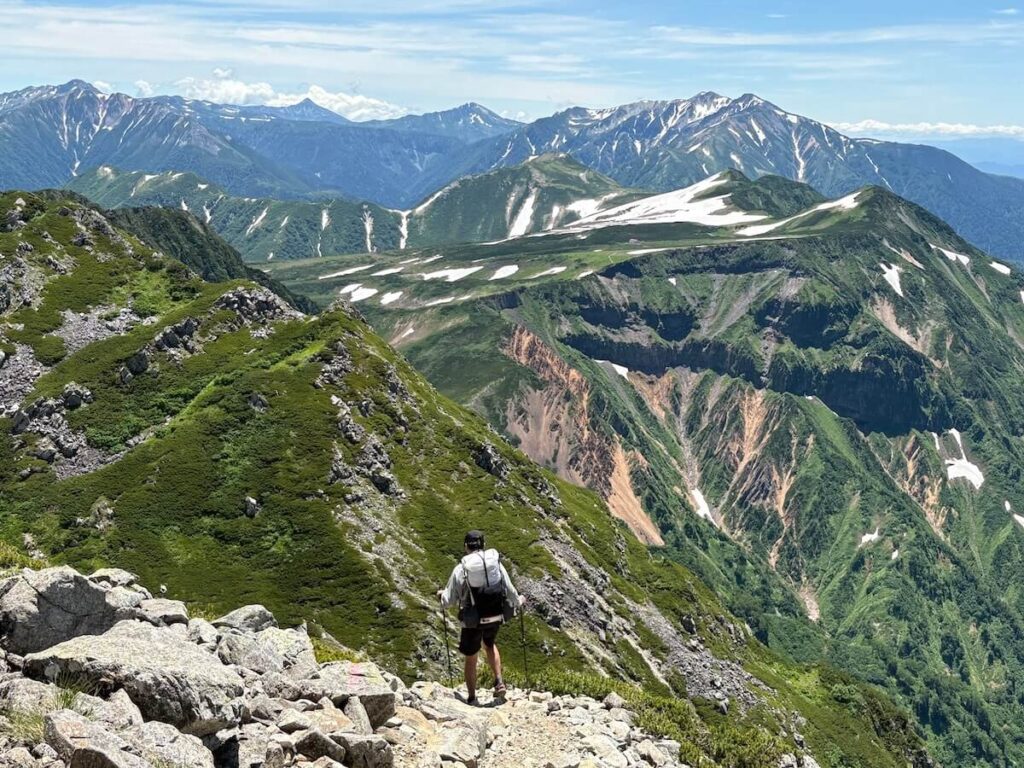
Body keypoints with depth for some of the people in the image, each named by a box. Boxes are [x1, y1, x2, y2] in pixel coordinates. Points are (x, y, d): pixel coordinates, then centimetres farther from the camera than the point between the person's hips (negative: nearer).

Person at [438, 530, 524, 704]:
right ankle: (499, 682, 17)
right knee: (489, 645, 31)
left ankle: (471, 698, 24)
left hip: (473, 620, -3)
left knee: (470, 658, 14)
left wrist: (441, 595, 20)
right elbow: (509, 589, 3)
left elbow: (449, 599, -4)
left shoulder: (461, 568, -10)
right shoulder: (495, 562, -3)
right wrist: (518, 601, 24)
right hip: (496, 617, 3)